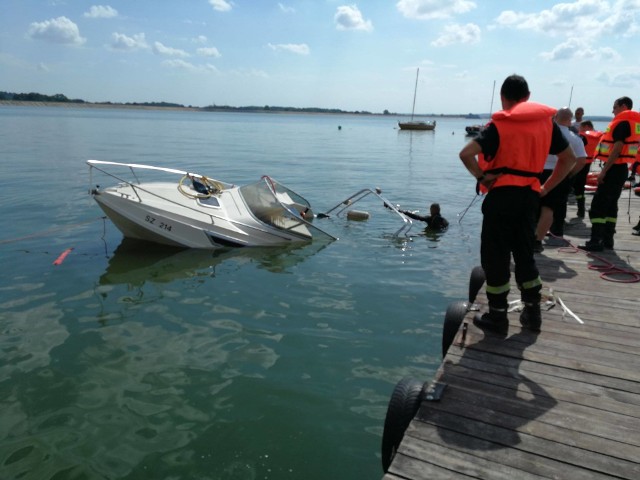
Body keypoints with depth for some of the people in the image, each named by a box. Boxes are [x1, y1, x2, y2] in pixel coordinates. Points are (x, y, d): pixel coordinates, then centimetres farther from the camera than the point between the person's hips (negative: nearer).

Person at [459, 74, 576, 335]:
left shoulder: (499, 124, -7)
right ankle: (532, 313, 24)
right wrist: (546, 188, 12)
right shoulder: (546, 120, 9)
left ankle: (497, 317, 11)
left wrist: (482, 176, -9)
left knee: (495, 256, 4)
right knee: (524, 253, 18)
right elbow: (569, 159, 13)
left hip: (503, 195, -5)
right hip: (530, 195, 5)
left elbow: (466, 154, -22)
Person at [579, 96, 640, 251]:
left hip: (614, 169, -10)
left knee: (598, 206, -10)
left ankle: (595, 242, -11)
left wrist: (604, 171, -21)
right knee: (610, 205, 14)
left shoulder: (623, 123, -13)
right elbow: (622, 147, 18)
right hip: (620, 169, 10)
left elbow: (617, 148, -20)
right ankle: (607, 240, 17)